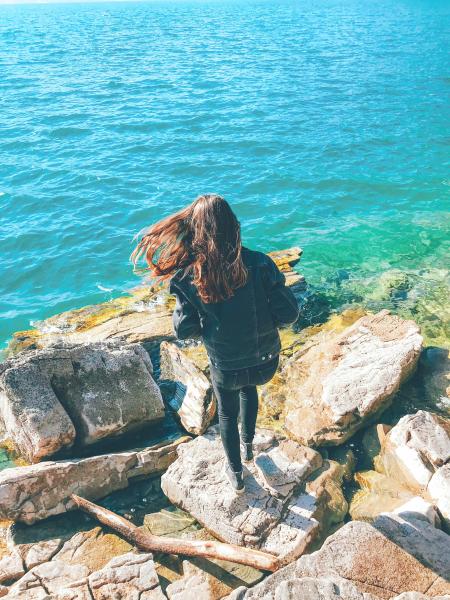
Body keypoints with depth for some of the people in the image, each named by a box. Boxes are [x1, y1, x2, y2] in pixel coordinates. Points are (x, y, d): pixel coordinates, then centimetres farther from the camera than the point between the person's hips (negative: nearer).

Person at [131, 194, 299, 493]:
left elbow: (184, 331, -13)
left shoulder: (188, 278, -20)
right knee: (249, 388, 38)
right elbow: (289, 313, -18)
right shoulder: (259, 264, -22)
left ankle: (236, 473, 51)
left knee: (227, 412, 31)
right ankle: (247, 446, 55)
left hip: (226, 369, -1)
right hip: (266, 363, 1)